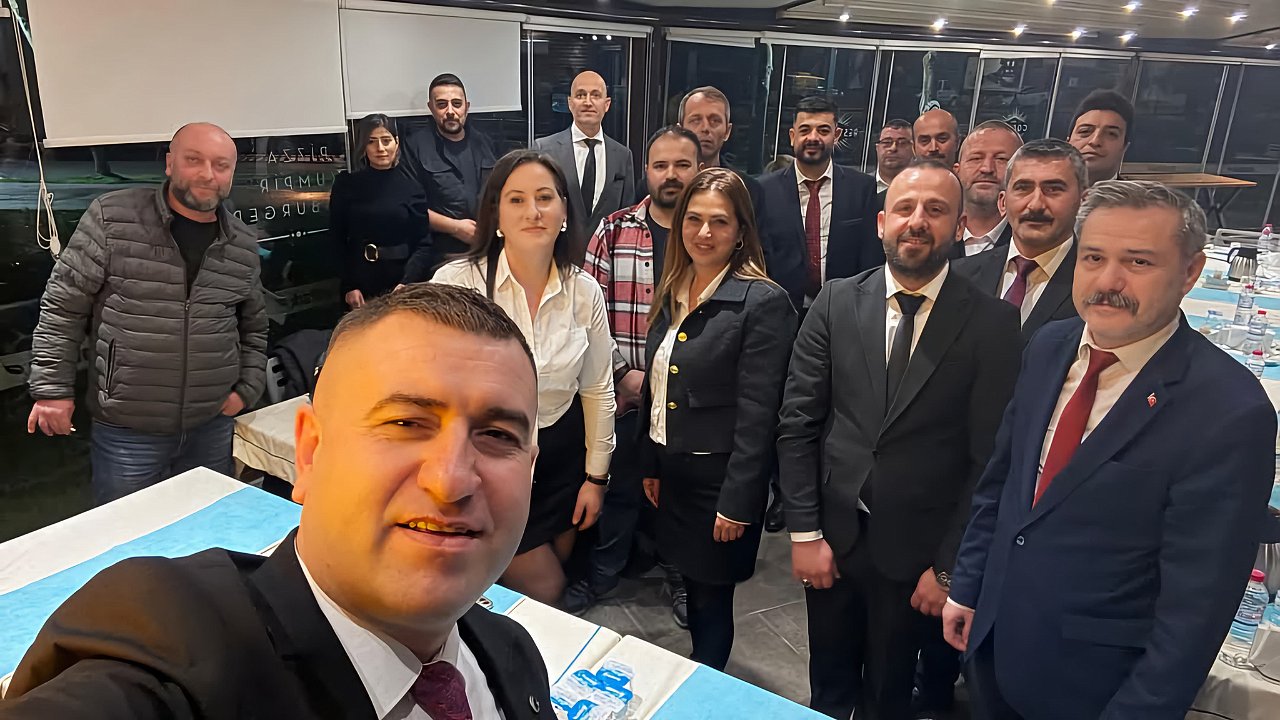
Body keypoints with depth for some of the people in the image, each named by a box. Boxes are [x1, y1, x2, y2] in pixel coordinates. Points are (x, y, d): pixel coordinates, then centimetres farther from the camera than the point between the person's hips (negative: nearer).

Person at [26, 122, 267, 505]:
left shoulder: (243, 243, 4)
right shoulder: (112, 218, -8)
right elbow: (62, 307, -3)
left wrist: (247, 388, 6)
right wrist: (52, 387, -5)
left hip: (212, 427, 3)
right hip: (126, 432, -3)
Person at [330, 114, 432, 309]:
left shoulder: (412, 188, 0)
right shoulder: (346, 185, 2)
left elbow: (423, 244, -4)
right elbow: (337, 239, 2)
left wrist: (406, 284, -17)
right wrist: (349, 286, -7)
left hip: (403, 280, 0)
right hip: (361, 285, 1)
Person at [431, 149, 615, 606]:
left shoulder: (584, 290, -7)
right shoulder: (457, 282, -19)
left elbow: (597, 389, 3)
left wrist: (596, 476, 6)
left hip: (560, 456, 4)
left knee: (556, 569, 22)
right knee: (544, 591, 5)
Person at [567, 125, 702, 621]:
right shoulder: (613, 231, -3)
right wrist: (624, 373, -11)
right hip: (625, 390, 0)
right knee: (621, 484, 15)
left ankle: (682, 576, 38)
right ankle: (601, 574, 37)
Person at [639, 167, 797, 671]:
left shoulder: (763, 302, -16)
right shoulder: (673, 292, 6)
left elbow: (758, 413, -18)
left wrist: (737, 502, -18)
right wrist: (650, 465, 13)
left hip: (720, 478, -6)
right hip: (671, 471, 6)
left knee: (711, 597, 9)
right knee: (691, 585, 20)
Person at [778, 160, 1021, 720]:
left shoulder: (992, 323, -10)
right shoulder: (836, 302, -4)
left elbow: (989, 458, -8)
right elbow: (797, 421, -4)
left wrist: (950, 566, -8)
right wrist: (804, 532, -6)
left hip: (915, 553, -1)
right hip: (832, 538, 2)